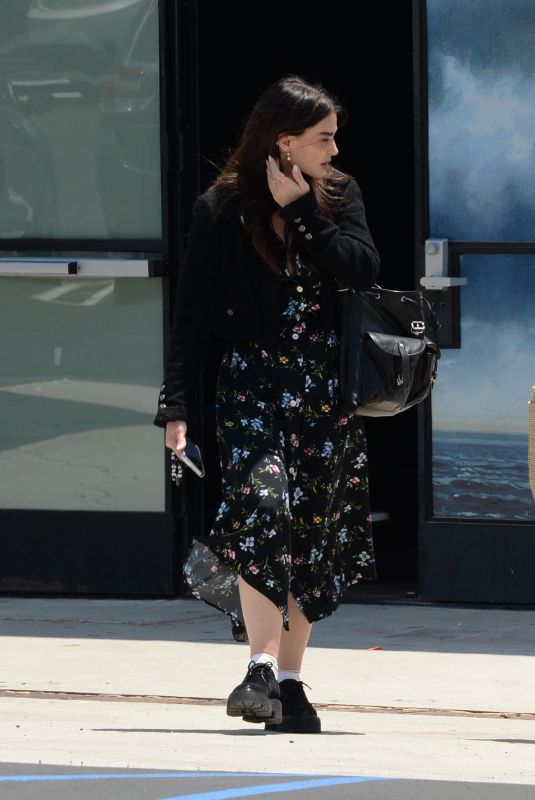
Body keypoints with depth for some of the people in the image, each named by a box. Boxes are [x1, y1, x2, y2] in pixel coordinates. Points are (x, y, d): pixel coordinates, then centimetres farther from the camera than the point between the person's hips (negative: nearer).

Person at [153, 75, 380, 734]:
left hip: (326, 392, 4)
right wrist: (176, 405, -8)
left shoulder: (339, 196, 8)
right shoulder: (221, 210, -2)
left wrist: (300, 210, -13)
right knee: (262, 505, -23)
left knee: (313, 532, 4)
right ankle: (262, 670, -24)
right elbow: (192, 315, -2)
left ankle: (289, 682, 12)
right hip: (252, 383, -4)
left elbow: (363, 269, -9)